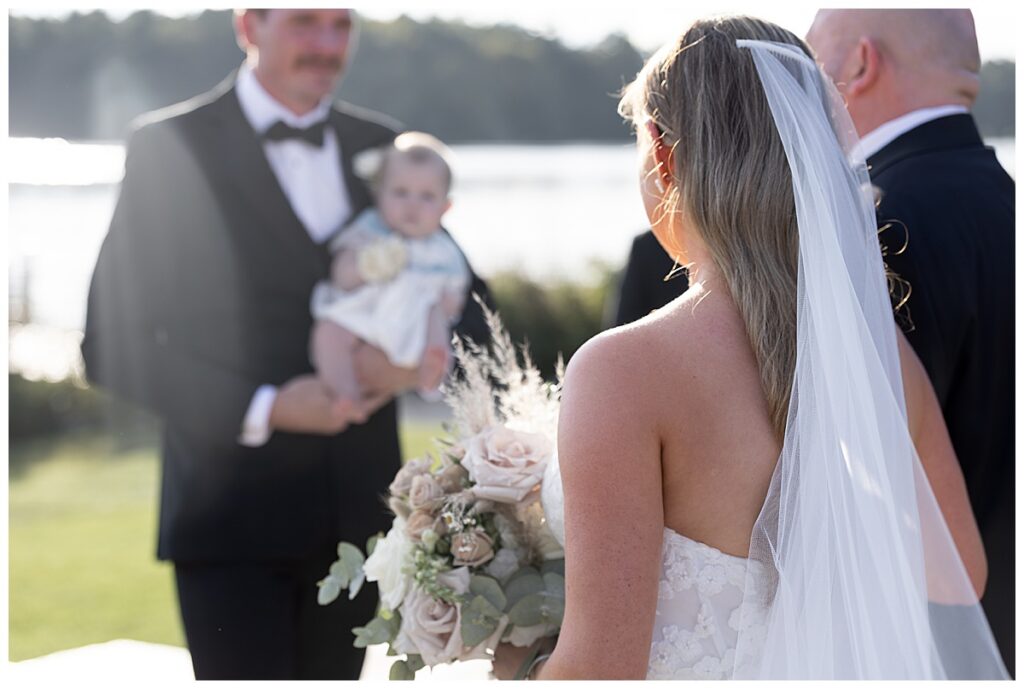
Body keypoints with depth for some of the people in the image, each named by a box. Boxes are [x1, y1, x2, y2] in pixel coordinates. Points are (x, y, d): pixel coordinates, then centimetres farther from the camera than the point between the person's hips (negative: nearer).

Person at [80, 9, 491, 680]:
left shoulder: (382, 147, 10)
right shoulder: (168, 148, -4)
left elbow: (471, 312, 14)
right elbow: (115, 342, -7)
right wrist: (260, 409, -17)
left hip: (357, 517, 5)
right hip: (232, 519, -5)